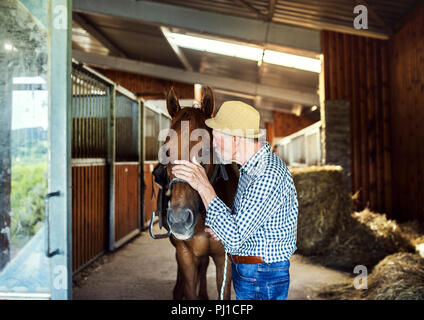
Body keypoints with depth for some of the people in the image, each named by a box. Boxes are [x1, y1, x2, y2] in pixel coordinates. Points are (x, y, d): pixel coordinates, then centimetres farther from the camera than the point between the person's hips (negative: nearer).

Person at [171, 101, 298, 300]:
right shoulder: (251, 165, 1)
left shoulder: (269, 177, -30)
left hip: (262, 282, -9)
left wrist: (203, 187, -33)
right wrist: (223, 227, -1)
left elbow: (234, 239, -32)